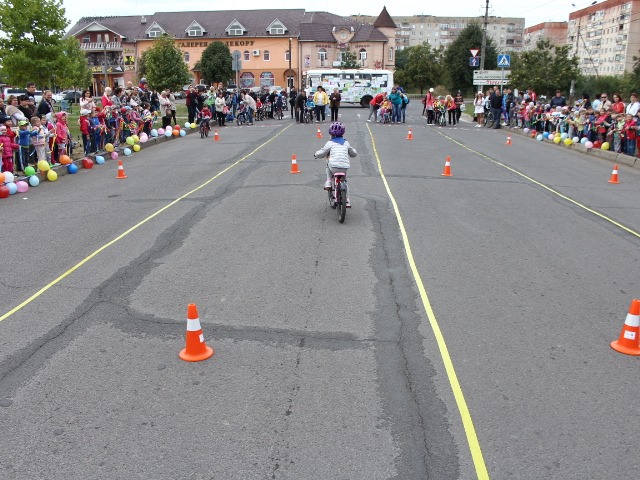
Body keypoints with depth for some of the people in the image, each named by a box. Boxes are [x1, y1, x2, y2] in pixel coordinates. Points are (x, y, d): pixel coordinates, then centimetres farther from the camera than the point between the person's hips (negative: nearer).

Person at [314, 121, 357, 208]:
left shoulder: (330, 143, 7)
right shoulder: (346, 143, 19)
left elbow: (322, 153, 9)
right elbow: (354, 153, 29)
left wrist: (316, 154, 29)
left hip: (334, 166, -4)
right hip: (345, 167, 4)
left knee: (328, 165, 31)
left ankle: (328, 183, 18)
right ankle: (347, 201, 23)